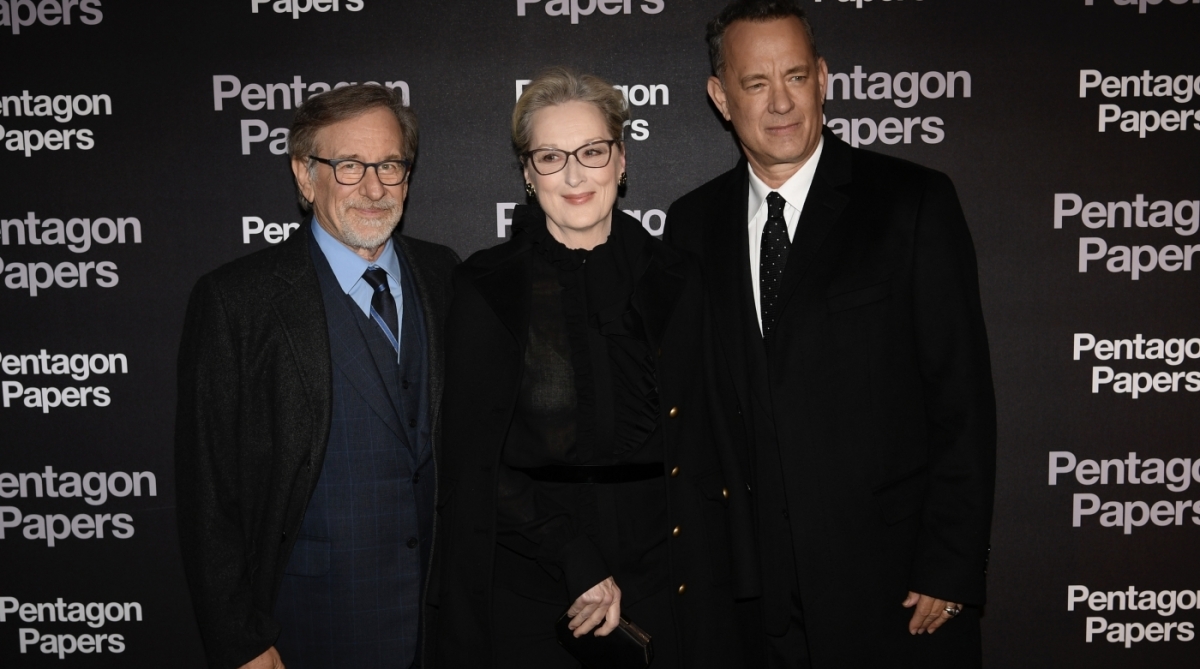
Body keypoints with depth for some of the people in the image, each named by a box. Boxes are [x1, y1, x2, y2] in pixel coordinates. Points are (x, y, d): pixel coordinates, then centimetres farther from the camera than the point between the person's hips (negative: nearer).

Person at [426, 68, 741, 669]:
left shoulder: (672, 281, 3)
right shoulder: (486, 287, -5)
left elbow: (699, 450, 5)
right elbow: (474, 465, -7)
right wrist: (580, 565, -13)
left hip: (658, 587, 2)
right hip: (525, 593, -2)